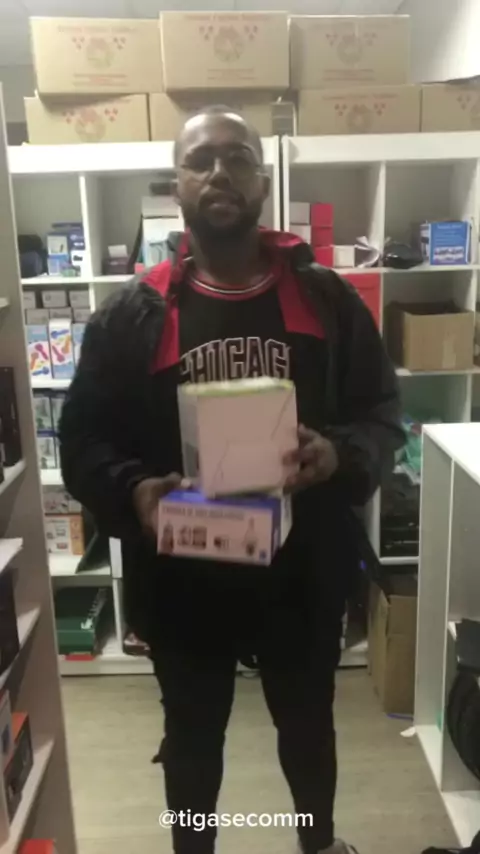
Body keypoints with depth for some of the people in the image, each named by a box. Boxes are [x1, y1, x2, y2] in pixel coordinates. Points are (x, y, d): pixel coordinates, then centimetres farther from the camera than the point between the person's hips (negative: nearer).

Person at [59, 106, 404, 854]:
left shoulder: (327, 300, -2)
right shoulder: (131, 314, -4)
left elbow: (384, 415, 1)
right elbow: (82, 441, -3)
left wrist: (341, 456, -21)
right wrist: (132, 492, -24)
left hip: (303, 573, 1)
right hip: (180, 582, 0)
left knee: (308, 725, 26)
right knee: (192, 736, 23)